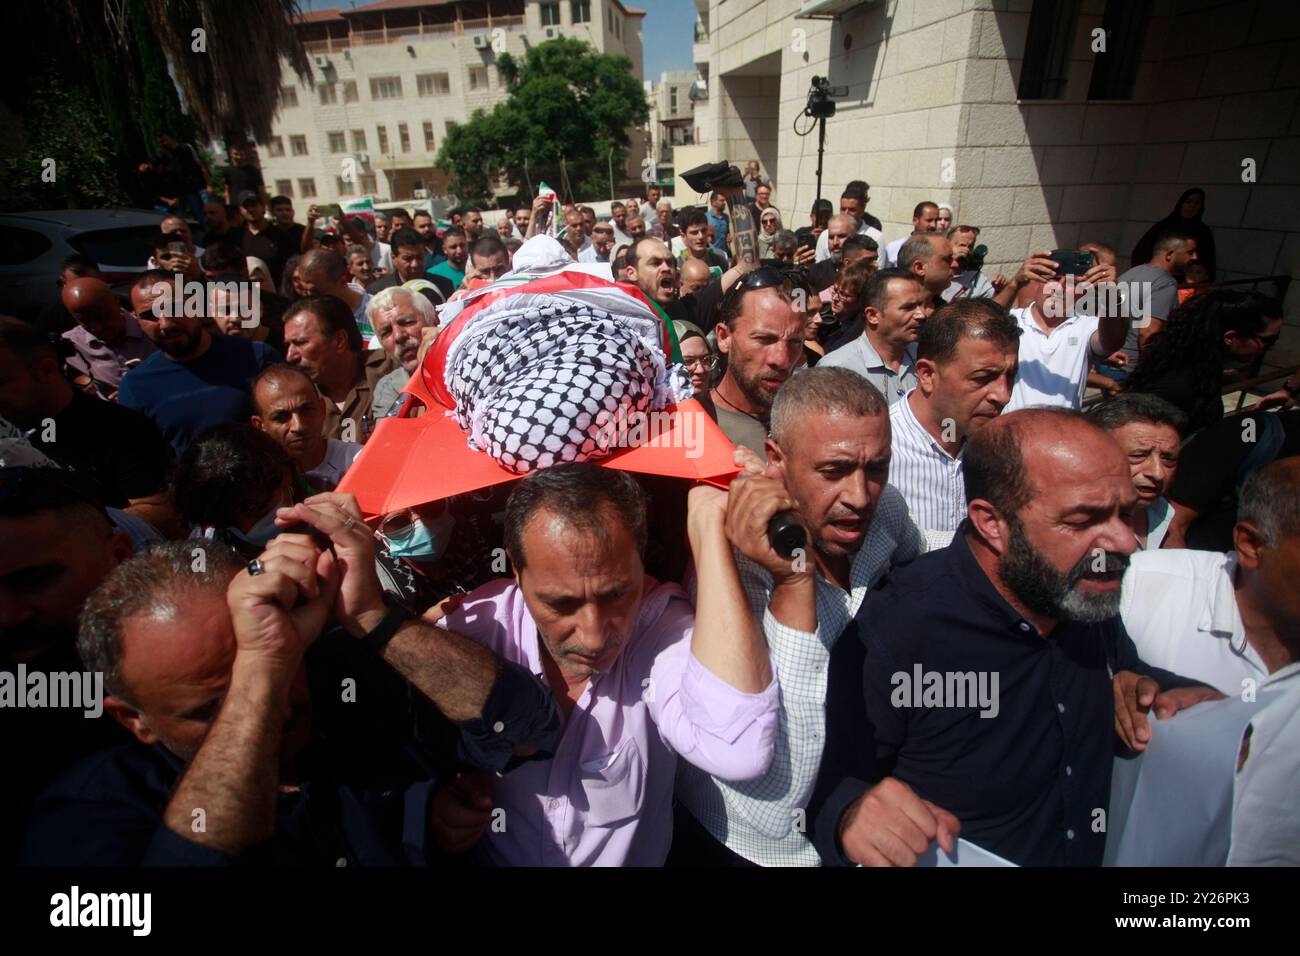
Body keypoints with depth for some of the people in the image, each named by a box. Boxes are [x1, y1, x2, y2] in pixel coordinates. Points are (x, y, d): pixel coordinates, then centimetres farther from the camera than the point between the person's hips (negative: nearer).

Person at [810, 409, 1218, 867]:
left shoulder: (1092, 598, -3)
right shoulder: (892, 632, -27)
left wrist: (1179, 694, -2)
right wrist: (849, 813, -39)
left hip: (1096, 855, 6)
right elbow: (826, 789, -18)